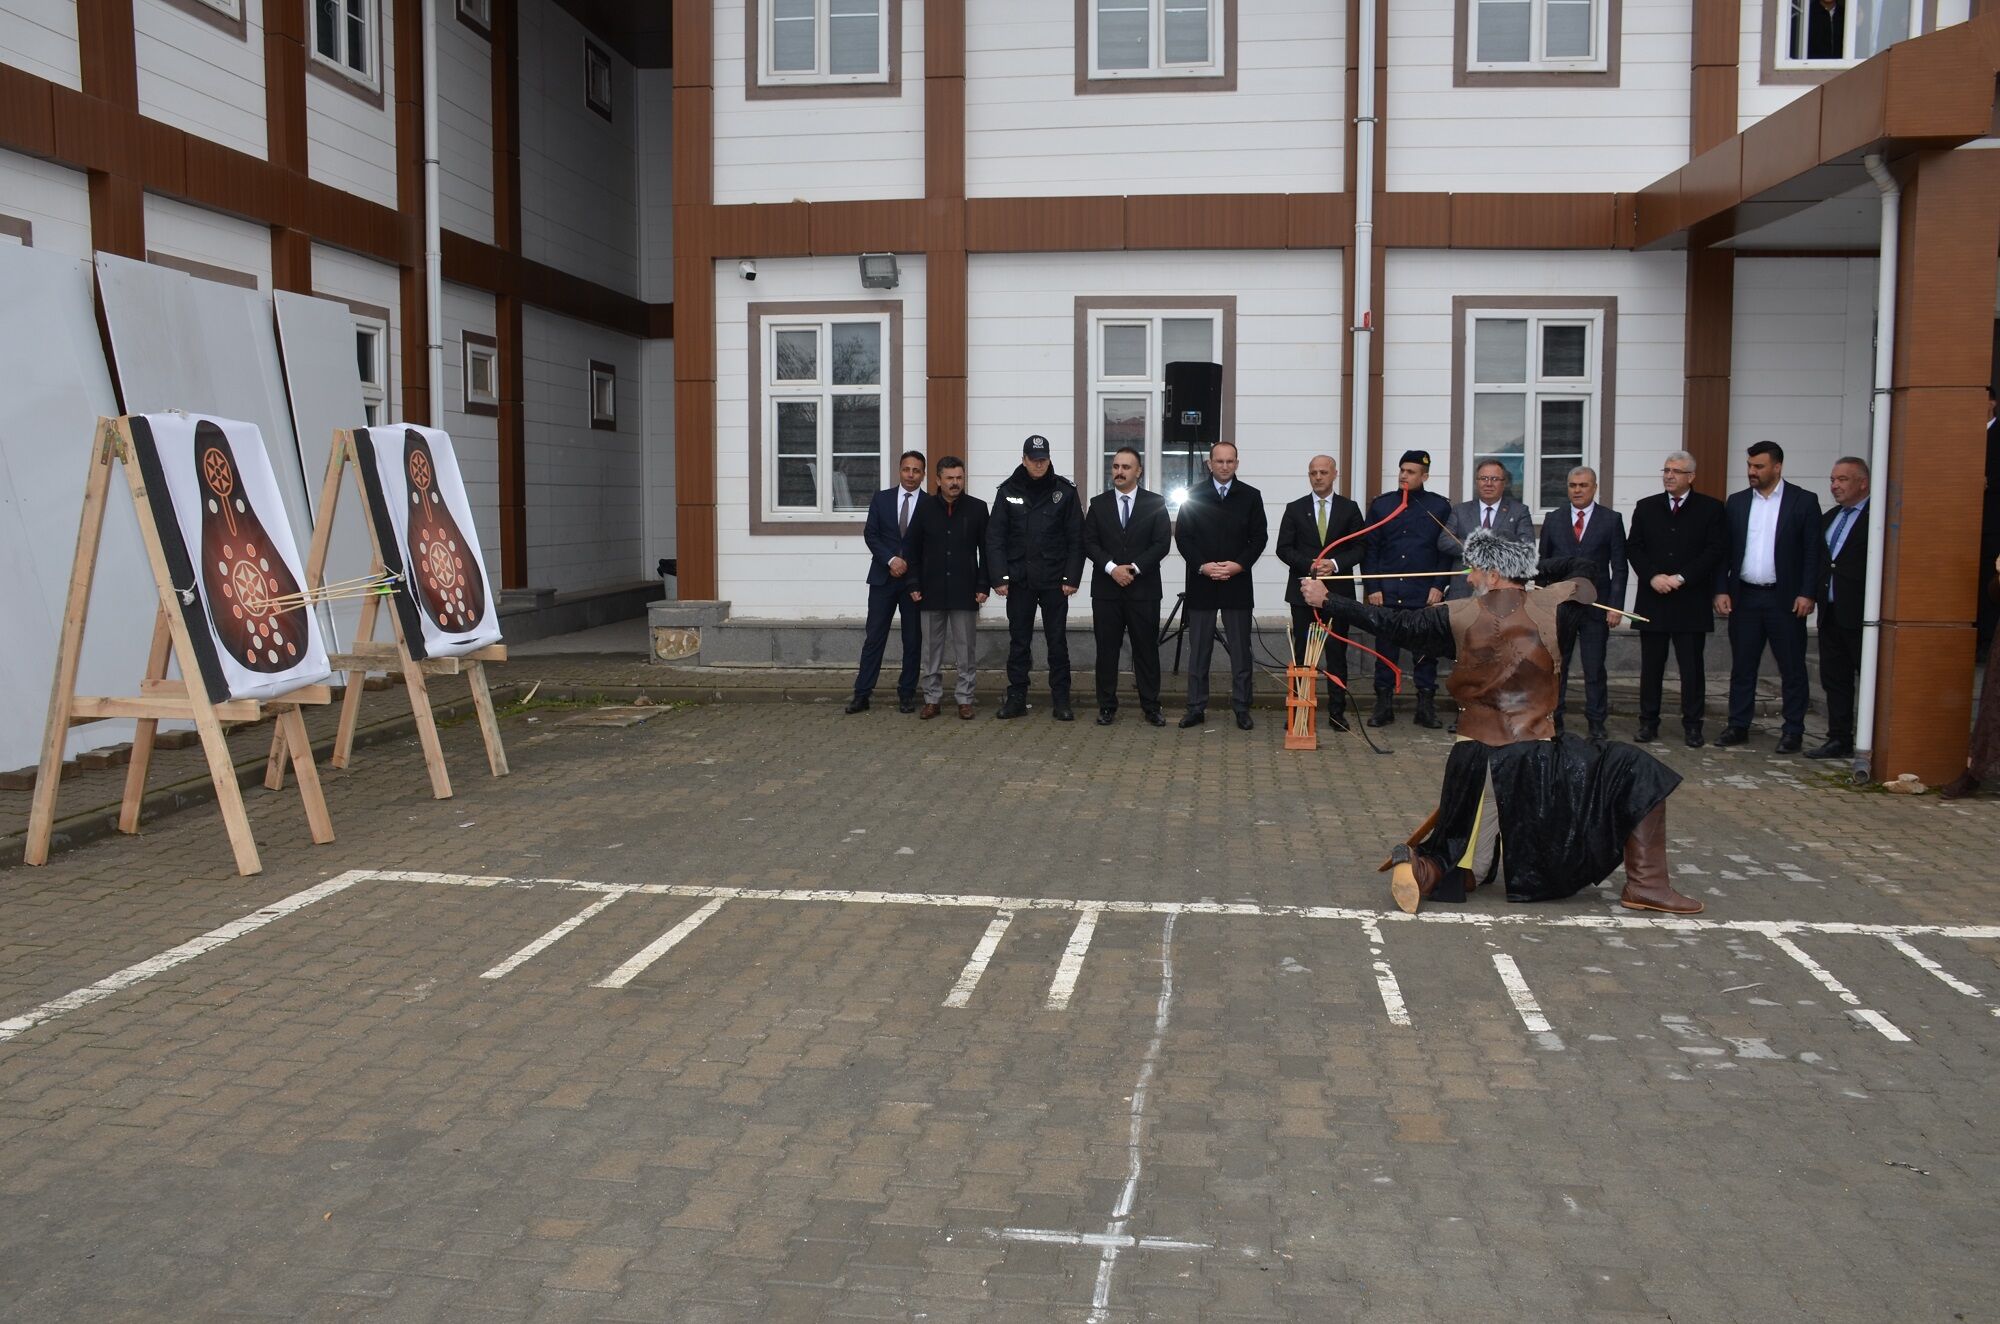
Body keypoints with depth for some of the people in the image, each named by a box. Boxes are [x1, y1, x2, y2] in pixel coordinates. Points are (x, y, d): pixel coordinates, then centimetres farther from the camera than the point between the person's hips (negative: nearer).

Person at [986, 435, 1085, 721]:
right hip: (1019, 580, 1)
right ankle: (1016, 698, 13)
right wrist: (999, 577, -7)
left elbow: (1076, 538, 0)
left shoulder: (1064, 491, 0)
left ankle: (1061, 701, 10)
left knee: (1058, 642, 4)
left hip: (1054, 580, -1)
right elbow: (995, 537, 1)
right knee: (1019, 641, 6)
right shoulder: (1008, 491, 3)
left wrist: (1072, 577, -6)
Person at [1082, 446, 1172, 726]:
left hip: (1144, 588, -1)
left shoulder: (1156, 503, 4)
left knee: (1146, 649, 2)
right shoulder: (1098, 504, 8)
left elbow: (1162, 543, -3)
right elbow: (1089, 543, 2)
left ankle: (1151, 708, 7)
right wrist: (1112, 568, -13)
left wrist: (1134, 567, -12)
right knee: (1107, 649, 4)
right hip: (1105, 588, 1)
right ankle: (1107, 706, 11)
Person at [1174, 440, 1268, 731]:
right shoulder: (1194, 495, 4)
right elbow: (1182, 536, 1)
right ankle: (1196, 708, 10)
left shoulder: (1250, 496, 5)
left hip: (1237, 584, 0)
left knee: (1240, 650, 3)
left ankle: (1242, 709, 10)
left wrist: (1239, 565, -11)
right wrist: (1202, 566, -11)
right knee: (1198, 649, 4)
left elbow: (1259, 537, 3)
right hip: (1201, 583, 0)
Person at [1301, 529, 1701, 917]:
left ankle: (1418, 868, -15)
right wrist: (1533, 570, 33)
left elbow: (1392, 623, 6)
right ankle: (1646, 884, 4)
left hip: (1475, 761, 3)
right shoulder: (1548, 605, -1)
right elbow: (1586, 574, 20)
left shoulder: (1458, 616, 0)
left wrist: (1327, 601, 17)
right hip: (1536, 758, -3)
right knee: (1635, 771, 11)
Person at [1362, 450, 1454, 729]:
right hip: (1387, 594, 1)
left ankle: (1426, 706, 11)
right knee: (1385, 650, 3)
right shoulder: (1380, 505, 8)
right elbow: (1370, 550, 7)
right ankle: (1383, 705, 10)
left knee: (1426, 650, 4)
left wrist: (1438, 586, -5)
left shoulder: (1440, 507, 4)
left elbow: (1447, 551, 4)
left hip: (1425, 595, -1)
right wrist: (1373, 588, -1)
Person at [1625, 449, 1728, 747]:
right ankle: (1648, 722, 14)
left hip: (1692, 602, -2)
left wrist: (1681, 578, -13)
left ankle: (1692, 724, 11)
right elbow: (1633, 547, 6)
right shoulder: (1646, 507, 10)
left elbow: (1716, 550, -5)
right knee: (1651, 665, 6)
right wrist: (1652, 577, -9)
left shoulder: (1711, 508, 2)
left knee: (1692, 666, 3)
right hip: (1653, 600, 2)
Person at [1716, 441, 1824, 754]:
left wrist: (1807, 594, -10)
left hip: (1786, 599, -3)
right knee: (1742, 666, 8)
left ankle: (1793, 731, 10)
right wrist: (1722, 590, 0)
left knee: (1792, 668, 3)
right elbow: (1725, 550, 8)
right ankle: (1738, 725, 16)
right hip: (1744, 597, 3)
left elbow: (1814, 551, -4)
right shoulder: (1737, 502, 8)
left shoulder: (1803, 501, -1)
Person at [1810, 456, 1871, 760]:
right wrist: (1817, 596, 8)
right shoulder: (1830, 518, 16)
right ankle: (1839, 740, 19)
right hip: (1830, 614, 8)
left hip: (1860, 615, -8)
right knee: (1834, 680, 11)